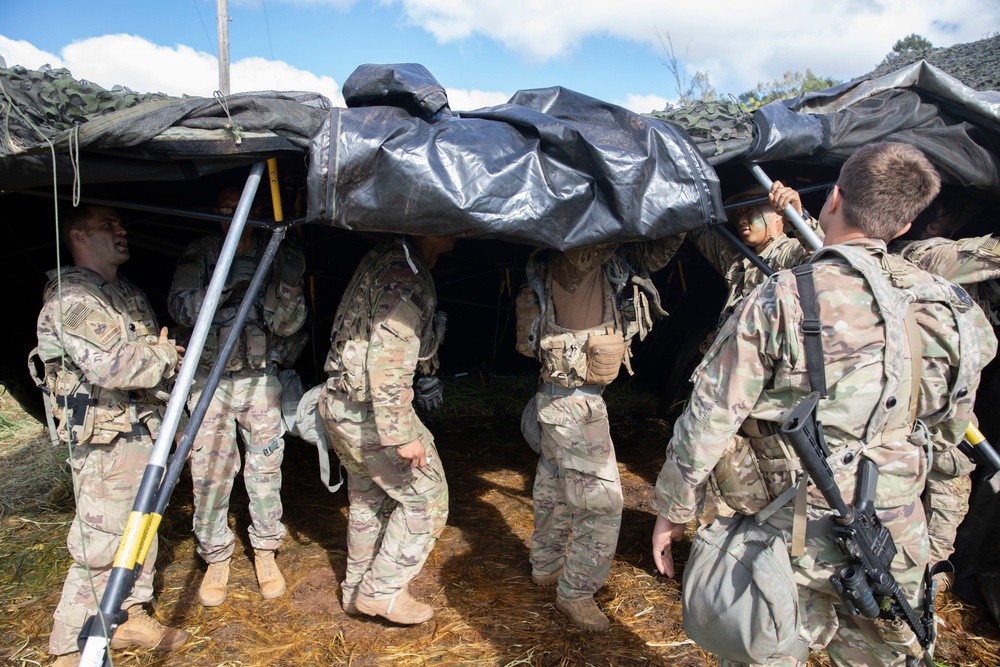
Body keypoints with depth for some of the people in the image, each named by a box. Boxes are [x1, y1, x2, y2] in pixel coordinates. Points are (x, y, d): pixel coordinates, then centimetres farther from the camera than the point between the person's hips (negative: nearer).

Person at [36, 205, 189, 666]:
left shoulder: (130, 294, 16)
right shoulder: (71, 298, -15)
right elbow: (114, 367, -27)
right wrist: (166, 356, -11)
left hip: (144, 434, 9)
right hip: (105, 443, -9)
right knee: (100, 547, -2)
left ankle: (129, 617, 33)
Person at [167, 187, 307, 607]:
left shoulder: (273, 256, 1)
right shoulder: (199, 254, 2)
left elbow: (287, 325, -5)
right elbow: (179, 308, -9)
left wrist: (290, 288, -24)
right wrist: (222, 287, -26)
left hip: (259, 378, 1)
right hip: (209, 379, 0)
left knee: (265, 468, 5)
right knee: (210, 472, 1)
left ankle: (266, 552, 22)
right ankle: (216, 559, 19)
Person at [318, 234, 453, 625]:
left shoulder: (384, 259, 8)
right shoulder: (407, 278, -23)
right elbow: (388, 361, -29)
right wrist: (403, 436, -26)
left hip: (338, 403, 10)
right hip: (369, 412, -10)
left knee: (369, 498, 23)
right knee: (426, 498, 5)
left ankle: (357, 590, 37)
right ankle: (382, 592, 15)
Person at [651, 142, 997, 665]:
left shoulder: (780, 302, -17)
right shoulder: (949, 307, -1)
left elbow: (709, 418, -15)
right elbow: (948, 430, 12)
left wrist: (671, 510, -3)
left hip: (796, 539, -4)